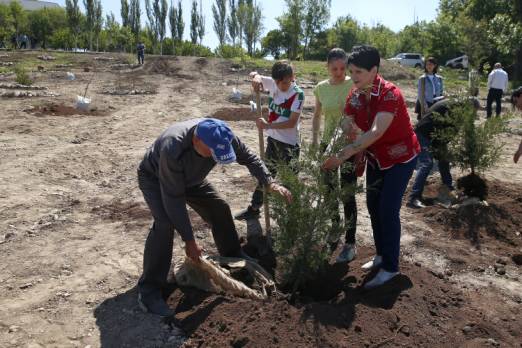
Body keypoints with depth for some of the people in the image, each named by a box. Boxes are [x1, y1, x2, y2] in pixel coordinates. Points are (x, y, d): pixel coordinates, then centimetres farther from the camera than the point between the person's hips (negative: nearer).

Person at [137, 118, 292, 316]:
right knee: (165, 224, -28)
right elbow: (174, 199, -37)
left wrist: (270, 183, -25)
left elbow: (248, 157, -11)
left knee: (219, 209, 4)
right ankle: (149, 290, -16)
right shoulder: (172, 149, -44)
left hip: (189, 177, 6)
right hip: (154, 178, -6)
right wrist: (189, 240, -33)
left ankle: (234, 257, 30)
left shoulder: (221, 136, -29)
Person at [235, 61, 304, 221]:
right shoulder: (273, 83, -2)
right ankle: (254, 209, 30)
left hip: (289, 143, -6)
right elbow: (254, 75, 6)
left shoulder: (298, 94, -17)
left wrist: (267, 125, -27)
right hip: (273, 139, 6)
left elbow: (291, 123, -23)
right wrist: (256, 76, -18)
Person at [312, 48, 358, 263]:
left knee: (347, 195, -2)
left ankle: (350, 243, 11)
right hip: (328, 145, 5)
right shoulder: (321, 88, 3)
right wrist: (314, 140, 10)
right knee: (329, 193, 13)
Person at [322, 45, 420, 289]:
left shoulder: (390, 94, -29)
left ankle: (391, 267, 8)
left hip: (400, 157, -7)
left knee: (388, 210, -8)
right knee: (373, 206, 12)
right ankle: (382, 255, 30)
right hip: (376, 157, 7)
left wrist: (344, 154, -46)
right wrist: (329, 151, -18)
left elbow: (376, 132, -41)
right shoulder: (355, 95, -7)